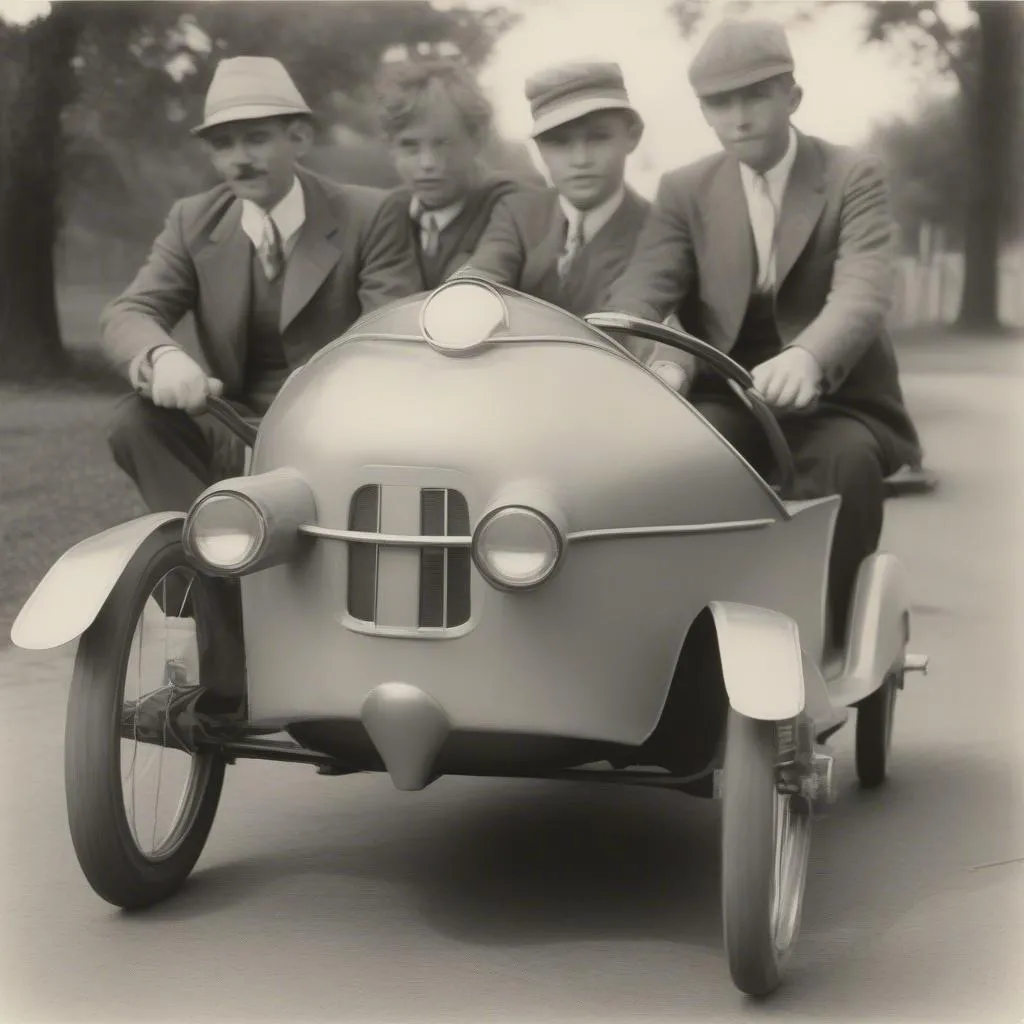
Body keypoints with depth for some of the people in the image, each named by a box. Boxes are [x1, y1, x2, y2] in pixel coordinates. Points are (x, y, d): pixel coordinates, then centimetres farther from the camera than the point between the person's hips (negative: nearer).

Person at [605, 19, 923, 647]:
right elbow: (641, 292, -5)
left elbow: (862, 290, -19)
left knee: (846, 461, -34)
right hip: (725, 398, 2)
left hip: (834, 399, -2)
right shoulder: (686, 191, 10)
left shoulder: (854, 178, 0)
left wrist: (808, 356, -42)